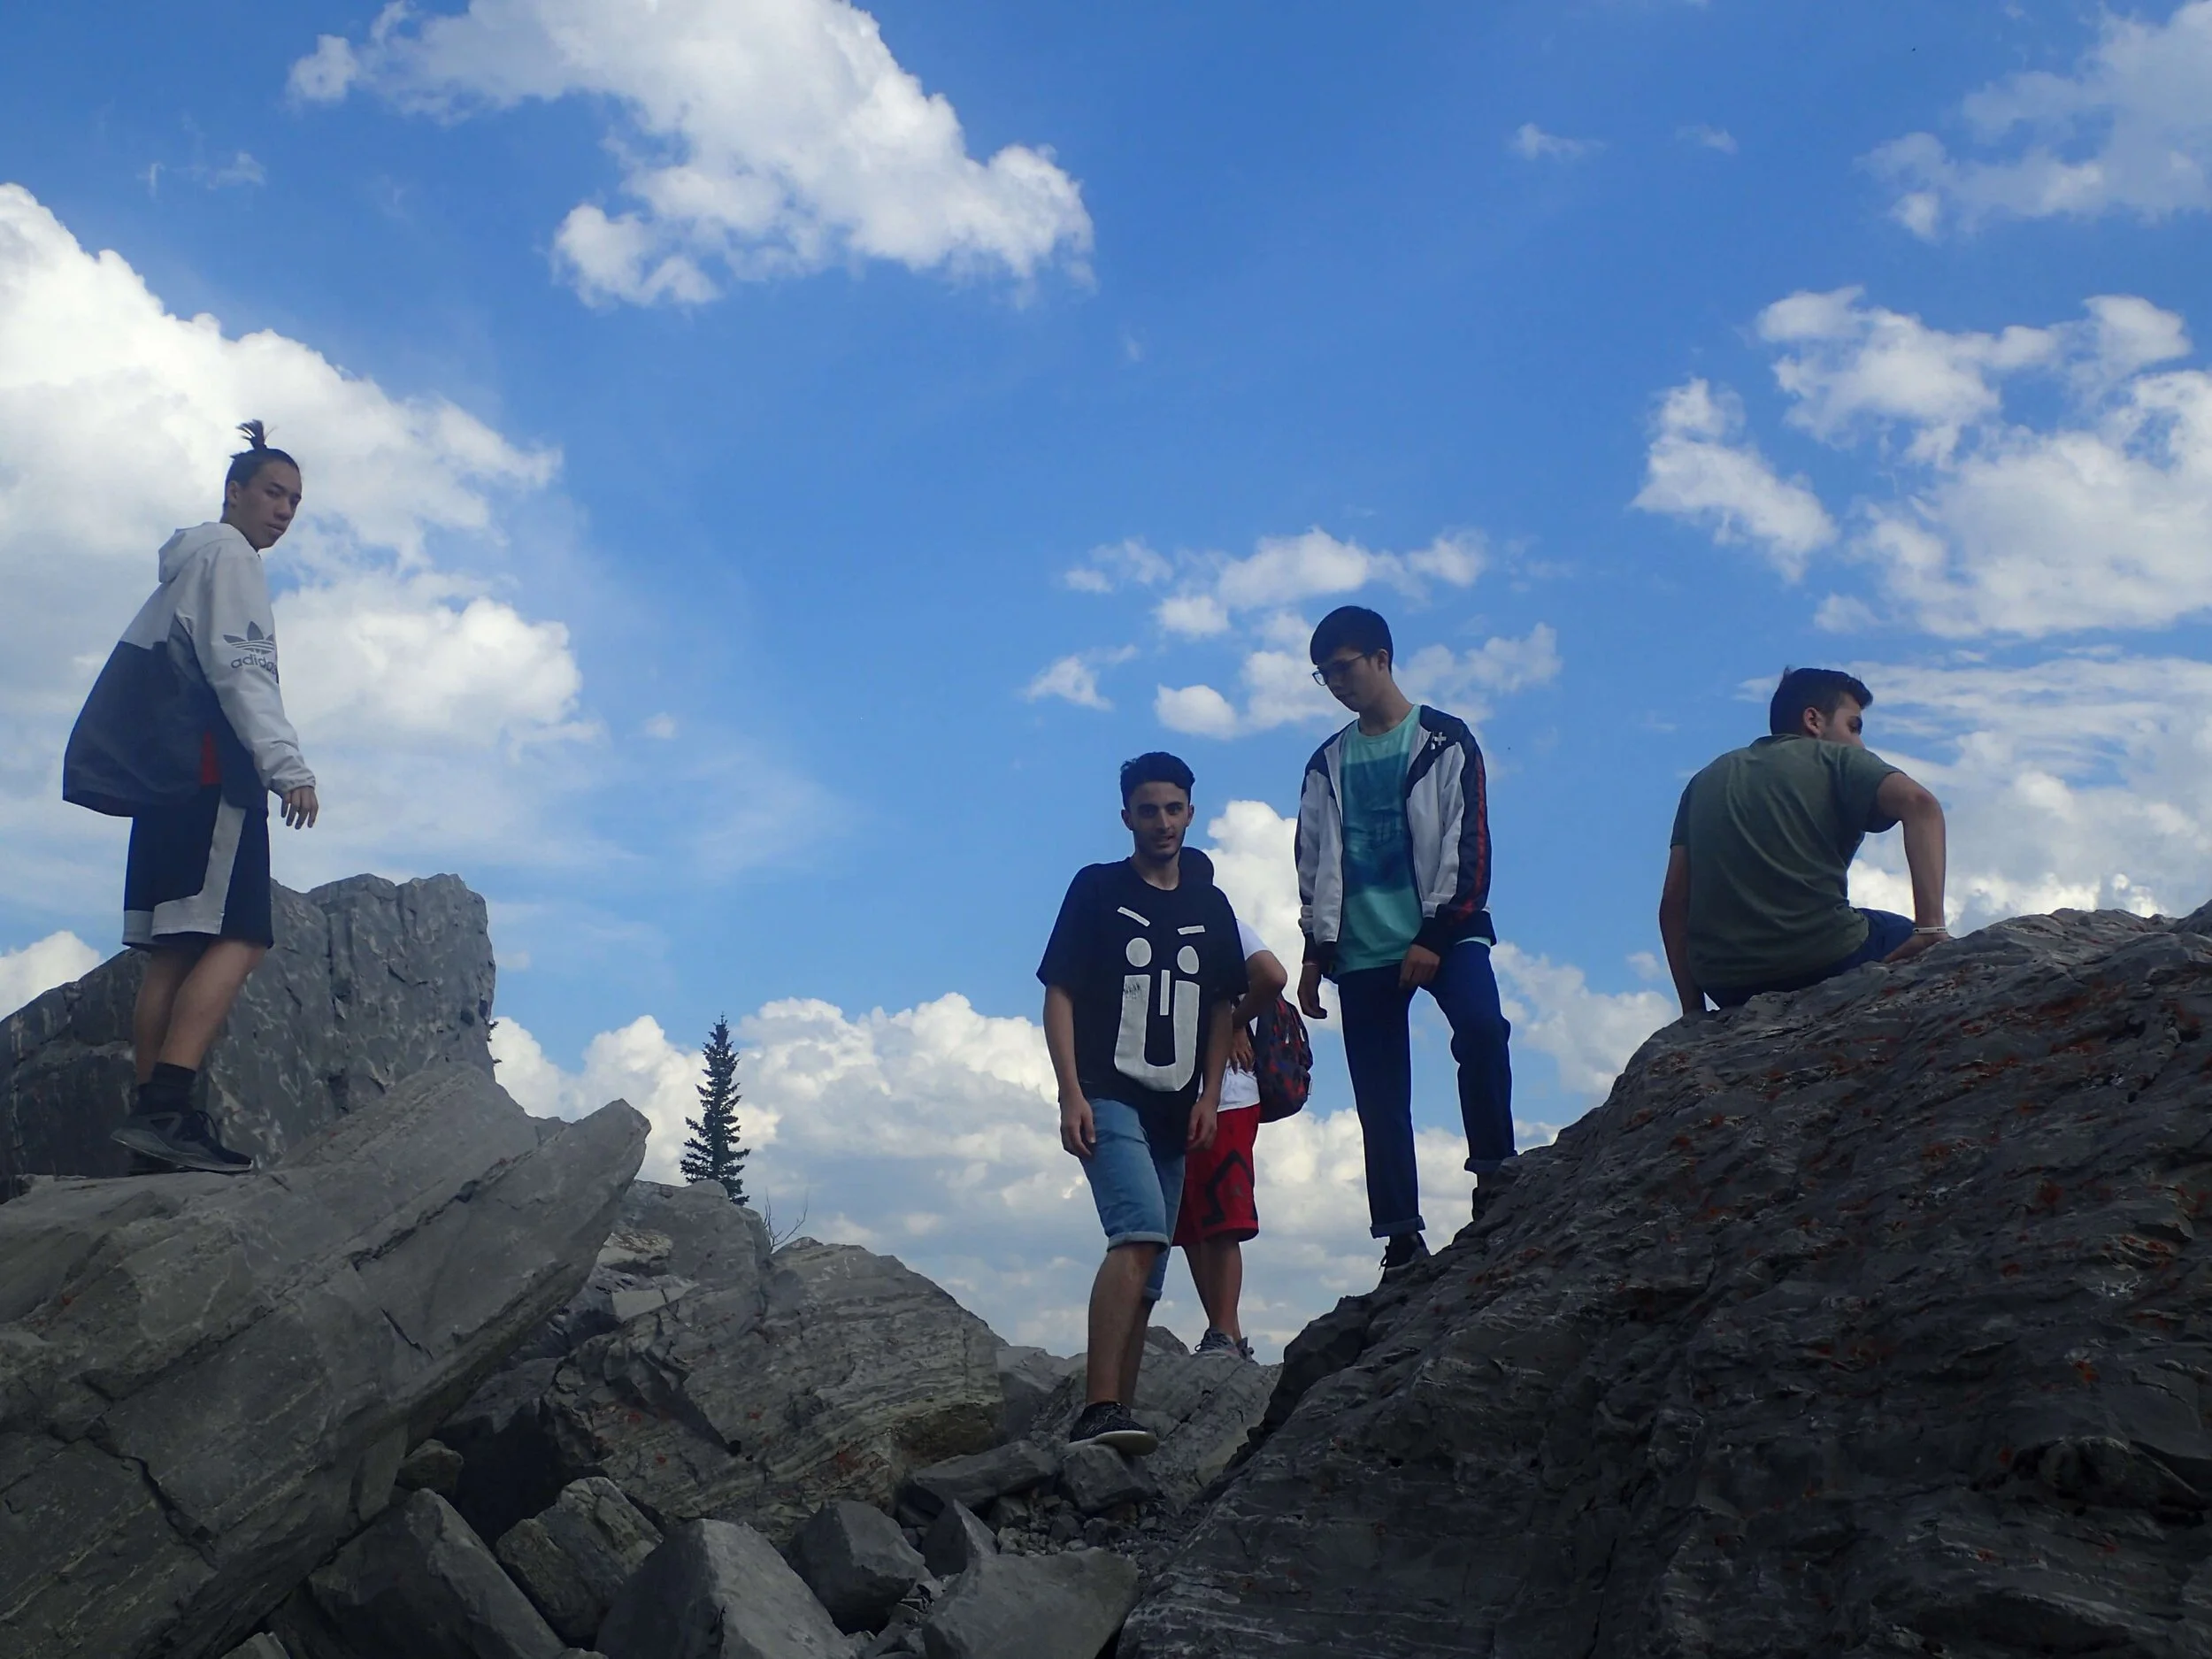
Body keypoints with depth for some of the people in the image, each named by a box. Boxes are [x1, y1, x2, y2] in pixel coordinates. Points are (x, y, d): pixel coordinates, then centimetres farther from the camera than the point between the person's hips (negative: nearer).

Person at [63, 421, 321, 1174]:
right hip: (207, 766, -10)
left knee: (175, 949, 2)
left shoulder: (190, 564, 29)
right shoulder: (227, 554, 0)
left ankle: (153, 1113, -4)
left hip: (165, 773, 10)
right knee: (238, 936, -18)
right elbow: (237, 666, -13)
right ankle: (165, 1107, -29)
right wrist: (287, 764, -20)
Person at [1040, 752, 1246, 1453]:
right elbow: (1059, 995, -1)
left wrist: (1208, 1096, 6)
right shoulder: (1097, 889, 2)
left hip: (1176, 1112, 6)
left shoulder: (1210, 906, 14)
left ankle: (1116, 1411, 12)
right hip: (1108, 1099, -5)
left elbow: (1223, 1008, 18)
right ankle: (1100, 1409, -29)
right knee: (1141, 1234, -25)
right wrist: (1071, 1094, -11)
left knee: (1145, 1277, 6)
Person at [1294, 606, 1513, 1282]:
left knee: (1480, 1025, -30)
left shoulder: (1445, 741, 4)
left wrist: (1436, 935, -12)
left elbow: (1468, 845, -4)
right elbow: (1314, 865, 19)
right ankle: (1401, 1238, 3)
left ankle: (1495, 1171, -16)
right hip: (1362, 950, 4)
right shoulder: (1328, 763, 17)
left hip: (1443, 932, -3)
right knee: (1380, 1100, -1)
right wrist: (1315, 951, 11)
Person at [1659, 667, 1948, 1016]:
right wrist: (1931, 929, -16)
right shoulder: (1836, 760, 8)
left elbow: (1673, 901, 13)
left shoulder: (1709, 779, 21)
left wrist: (1693, 1007, 14)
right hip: (1822, 958, -4)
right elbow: (1918, 803, -13)